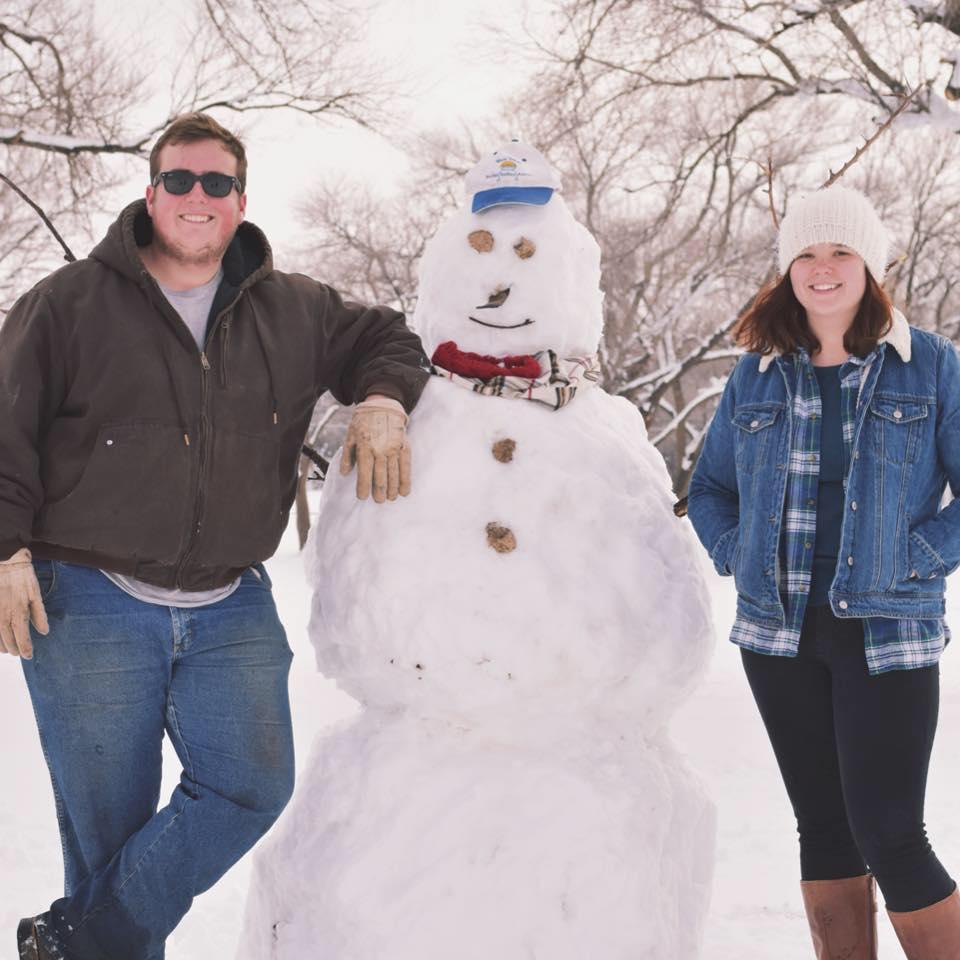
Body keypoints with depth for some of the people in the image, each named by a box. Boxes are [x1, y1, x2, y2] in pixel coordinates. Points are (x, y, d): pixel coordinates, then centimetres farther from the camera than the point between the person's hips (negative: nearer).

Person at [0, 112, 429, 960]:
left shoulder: (294, 313, 9)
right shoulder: (70, 304, 1)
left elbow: (382, 338, 21)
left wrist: (382, 400, -2)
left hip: (232, 612, 3)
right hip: (90, 609, -3)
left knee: (252, 787, -7)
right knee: (107, 824, 2)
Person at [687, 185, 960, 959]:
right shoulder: (756, 373, 7)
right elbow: (709, 488, 17)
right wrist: (737, 555, 1)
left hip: (887, 631, -4)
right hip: (779, 633, 4)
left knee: (889, 837, -8)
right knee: (824, 829, 12)